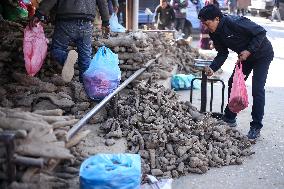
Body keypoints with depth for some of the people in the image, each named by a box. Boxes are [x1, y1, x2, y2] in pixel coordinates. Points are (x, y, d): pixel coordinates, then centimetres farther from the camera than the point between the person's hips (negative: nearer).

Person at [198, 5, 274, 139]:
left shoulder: (235, 22, -33)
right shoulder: (215, 34, -8)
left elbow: (261, 32, -26)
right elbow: (223, 53, -3)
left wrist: (249, 50, -30)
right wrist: (212, 68, -18)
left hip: (262, 55, -8)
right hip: (244, 56, 8)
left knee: (257, 90, -12)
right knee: (233, 84, 8)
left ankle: (256, 127, -4)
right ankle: (229, 118, 22)